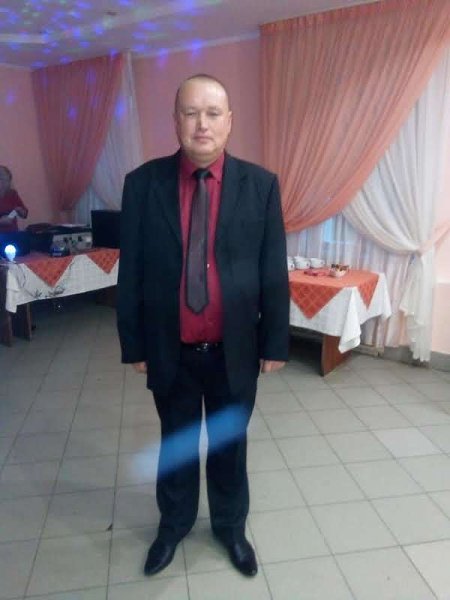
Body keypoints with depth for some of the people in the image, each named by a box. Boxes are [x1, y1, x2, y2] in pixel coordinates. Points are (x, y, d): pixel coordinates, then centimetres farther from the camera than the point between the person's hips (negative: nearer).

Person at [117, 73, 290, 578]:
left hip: (235, 348, 0)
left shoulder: (261, 185, -6)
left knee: (230, 443, 20)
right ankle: (173, 524, 48)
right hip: (170, 348, 1)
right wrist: (133, 343, -1)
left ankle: (230, 526, 46)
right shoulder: (143, 182, -5)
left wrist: (275, 343, -2)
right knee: (175, 444, 21)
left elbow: (274, 272, -4)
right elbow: (130, 271, -3)